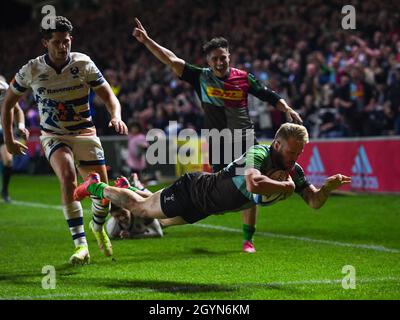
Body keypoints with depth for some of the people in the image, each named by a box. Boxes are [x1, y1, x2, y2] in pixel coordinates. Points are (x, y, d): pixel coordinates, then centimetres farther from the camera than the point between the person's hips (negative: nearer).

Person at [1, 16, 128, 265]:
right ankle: (80, 246, -28)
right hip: (53, 136, -1)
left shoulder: (84, 64, -9)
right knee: (68, 177, -29)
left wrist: (116, 116, -28)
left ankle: (98, 227, 34)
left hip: (85, 133, 2)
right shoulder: (31, 71, -8)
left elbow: (109, 96, -6)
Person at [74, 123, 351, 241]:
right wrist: (285, 186, -39)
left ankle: (130, 188, 56)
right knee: (141, 209, 11)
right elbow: (253, 184, -53)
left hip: (204, 206, 8)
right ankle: (97, 187, 34)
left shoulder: (294, 172, -11)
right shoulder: (260, 154, -34)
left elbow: (315, 202, -8)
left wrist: (329, 186, -28)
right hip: (195, 191, -8)